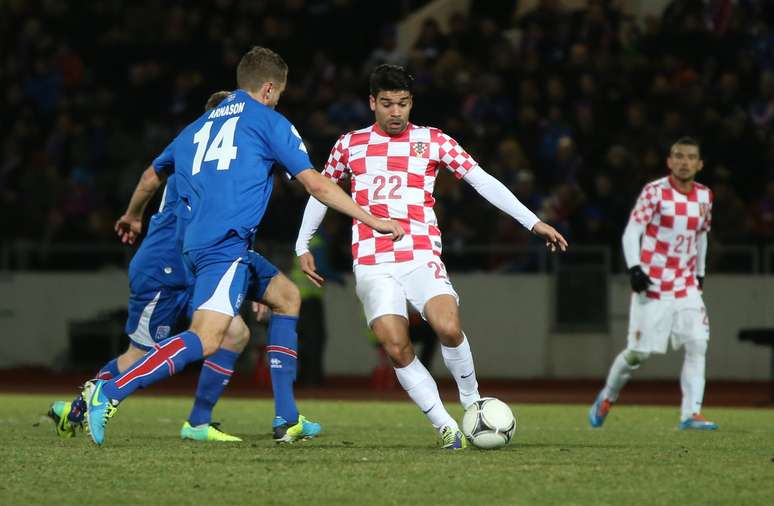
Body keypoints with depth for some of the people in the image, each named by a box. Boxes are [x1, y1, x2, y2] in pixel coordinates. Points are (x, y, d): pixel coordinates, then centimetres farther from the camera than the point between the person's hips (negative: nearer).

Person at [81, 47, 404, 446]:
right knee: (206, 339, -22)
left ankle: (287, 420, 15)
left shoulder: (198, 127, 25)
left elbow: (151, 178, 38)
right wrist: (375, 221, 8)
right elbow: (317, 185, 3)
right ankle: (110, 393, -35)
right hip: (227, 245, -9)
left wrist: (133, 219, 57)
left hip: (195, 244, 9)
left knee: (286, 294, 23)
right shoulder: (267, 122, 7)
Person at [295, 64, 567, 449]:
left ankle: (471, 400, 0)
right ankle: (446, 427, -7)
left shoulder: (432, 141, 7)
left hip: (421, 256, -1)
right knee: (396, 348, -15)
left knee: (448, 328, -25)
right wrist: (303, 246, 21)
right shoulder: (350, 145, 12)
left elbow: (482, 181, 2)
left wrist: (533, 222, -4)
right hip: (372, 266, 1)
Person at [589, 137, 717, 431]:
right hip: (653, 285, -5)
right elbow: (632, 231, -10)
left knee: (697, 345, -11)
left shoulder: (704, 197, 8)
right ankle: (607, 398, 21)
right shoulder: (655, 192, -8)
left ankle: (691, 414, -12)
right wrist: (634, 268, -22)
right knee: (639, 351, -3)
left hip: (687, 287, 5)